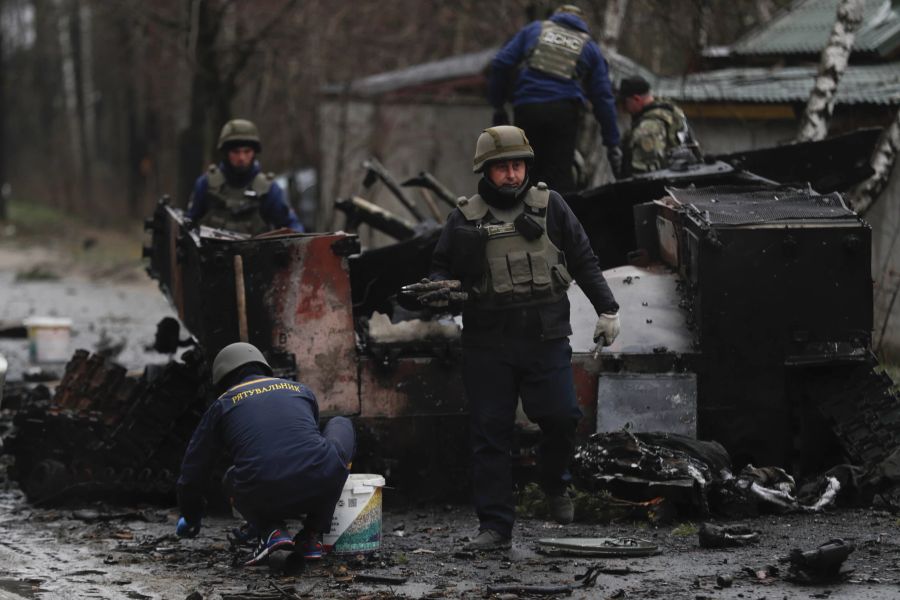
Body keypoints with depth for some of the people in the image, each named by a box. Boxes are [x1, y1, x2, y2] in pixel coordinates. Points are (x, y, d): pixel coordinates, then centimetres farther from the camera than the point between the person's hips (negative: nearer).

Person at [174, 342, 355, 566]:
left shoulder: (222, 405, 20)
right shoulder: (300, 390, 27)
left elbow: (191, 473, 25)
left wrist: (191, 520, 46)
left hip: (266, 498, 0)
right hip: (322, 487, 0)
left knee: (232, 480, 37)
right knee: (341, 424, 32)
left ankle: (271, 530, 7)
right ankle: (312, 535, 22)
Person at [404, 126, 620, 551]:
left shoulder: (549, 208, 8)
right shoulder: (464, 219, 6)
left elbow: (583, 261, 12)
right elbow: (442, 272, 12)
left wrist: (607, 309, 8)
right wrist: (440, 290, -11)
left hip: (546, 340, 0)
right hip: (487, 344, 0)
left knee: (560, 417, -7)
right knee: (490, 433, 0)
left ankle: (554, 483, 25)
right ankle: (495, 526, 6)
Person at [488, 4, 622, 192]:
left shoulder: (534, 29, 20)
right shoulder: (589, 47, 19)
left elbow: (501, 64, 8)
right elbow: (603, 98, 14)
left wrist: (497, 105, 15)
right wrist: (612, 144, 15)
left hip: (526, 108, 1)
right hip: (564, 111, -1)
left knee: (530, 171, 11)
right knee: (560, 176, -1)